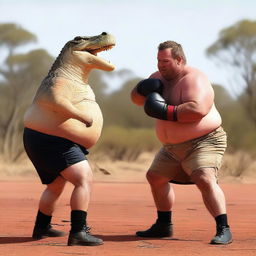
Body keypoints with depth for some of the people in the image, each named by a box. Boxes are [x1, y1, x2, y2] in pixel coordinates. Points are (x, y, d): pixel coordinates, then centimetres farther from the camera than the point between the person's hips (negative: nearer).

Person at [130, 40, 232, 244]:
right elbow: (137, 99, 11)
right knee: (155, 177, 17)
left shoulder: (193, 80, -20)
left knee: (205, 179, -29)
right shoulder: (160, 77, 5)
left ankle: (224, 230, -30)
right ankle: (164, 226, 32)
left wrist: (166, 112, -32)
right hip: (173, 147, 10)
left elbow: (198, 109, -37)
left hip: (204, 142, -10)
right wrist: (142, 89, -13)